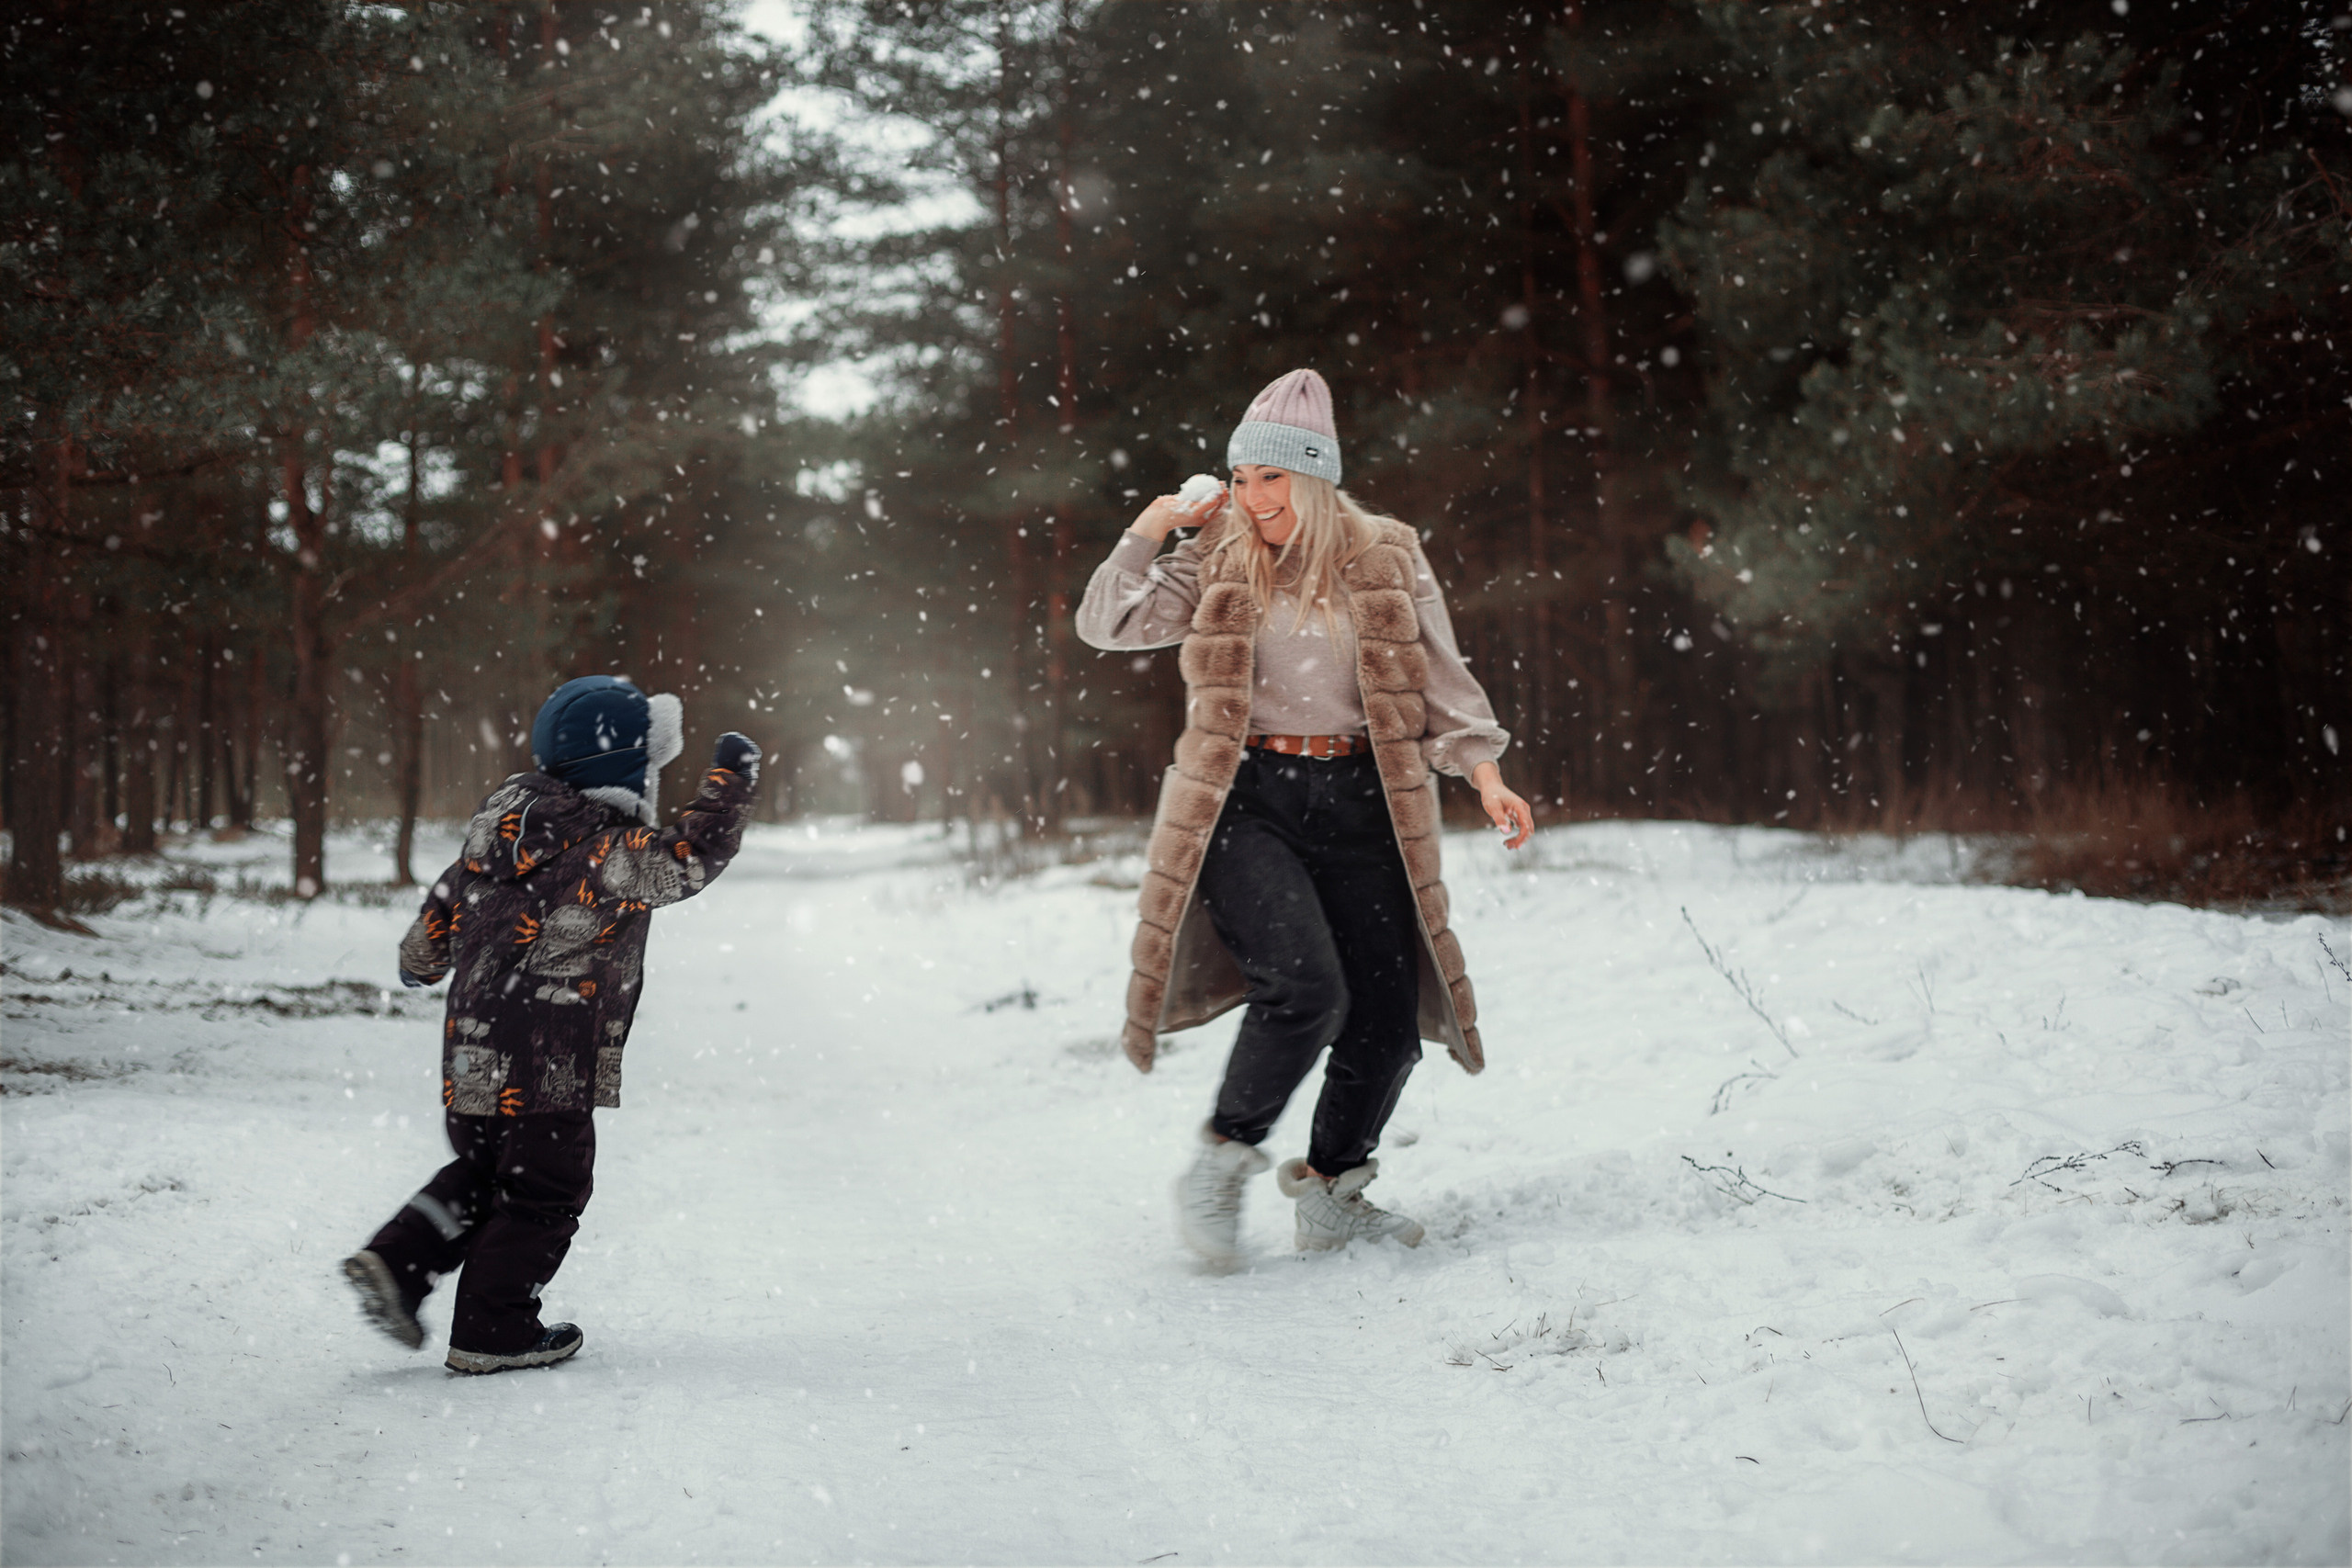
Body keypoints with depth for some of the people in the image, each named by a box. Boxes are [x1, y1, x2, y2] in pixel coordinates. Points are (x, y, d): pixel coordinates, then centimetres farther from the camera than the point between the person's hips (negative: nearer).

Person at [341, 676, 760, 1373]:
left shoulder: (510, 812, 7)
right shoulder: (612, 852, -19)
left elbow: (449, 896, 16)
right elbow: (693, 857, -13)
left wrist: (421, 961, 34)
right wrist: (730, 782, -1)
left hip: (474, 1053, 8)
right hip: (547, 1065, -8)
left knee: (484, 1170, 24)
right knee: (545, 1191, 6)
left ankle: (395, 1263, 12)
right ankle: (492, 1333, 12)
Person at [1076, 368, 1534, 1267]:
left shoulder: (1388, 560, 7)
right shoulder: (1216, 563, 7)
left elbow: (1441, 681, 10)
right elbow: (1107, 625, 4)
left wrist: (1485, 774, 0)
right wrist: (1149, 532, -2)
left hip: (1359, 805, 3)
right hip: (1245, 801, -2)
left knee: (1387, 1016, 0)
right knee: (1304, 987, -22)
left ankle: (1330, 1194, 22)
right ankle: (1223, 1165, 0)